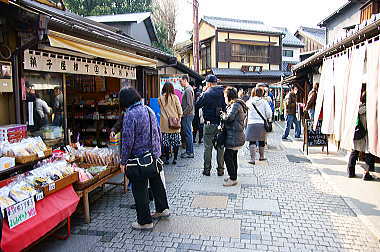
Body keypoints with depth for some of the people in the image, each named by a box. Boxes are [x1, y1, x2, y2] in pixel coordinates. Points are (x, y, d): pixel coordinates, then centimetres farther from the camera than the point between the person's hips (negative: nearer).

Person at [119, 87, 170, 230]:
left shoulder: (130, 115, -18)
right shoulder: (149, 110, 6)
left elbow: (128, 140, -19)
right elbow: (158, 131, 13)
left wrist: (123, 161, -10)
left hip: (139, 157, -8)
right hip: (154, 154, 8)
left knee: (139, 189, 5)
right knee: (156, 182, 23)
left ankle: (145, 221, 14)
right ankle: (163, 209, 39)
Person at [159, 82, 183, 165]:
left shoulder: (160, 98, -1)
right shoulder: (175, 97, -5)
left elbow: (161, 109, 9)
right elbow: (180, 110, -4)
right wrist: (179, 117, 10)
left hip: (164, 124, 1)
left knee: (166, 142, 7)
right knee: (176, 141, 8)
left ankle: (167, 159, 11)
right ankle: (175, 158, 9)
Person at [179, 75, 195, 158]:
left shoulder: (188, 90, -15)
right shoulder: (187, 89, 17)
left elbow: (190, 105, -22)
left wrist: (183, 114, -16)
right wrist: (183, 113, 16)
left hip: (187, 115, -10)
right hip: (187, 115, 10)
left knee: (188, 134, -4)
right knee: (188, 133, 14)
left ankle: (190, 153, 2)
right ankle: (189, 151, 22)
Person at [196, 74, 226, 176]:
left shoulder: (207, 94, -11)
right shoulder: (223, 93, 1)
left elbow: (197, 105, -2)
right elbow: (226, 106, 5)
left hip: (209, 124, -3)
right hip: (221, 123, 4)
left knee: (208, 147, 5)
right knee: (220, 147, 10)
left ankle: (207, 169, 10)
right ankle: (220, 170, 15)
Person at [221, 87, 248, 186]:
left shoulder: (235, 105, -15)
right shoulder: (237, 104, 18)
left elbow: (229, 117, -24)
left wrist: (223, 115, -6)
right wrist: (225, 115, 3)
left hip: (234, 136, -10)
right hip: (236, 136, 10)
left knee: (227, 156, -6)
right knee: (233, 156, 16)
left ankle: (233, 179, 0)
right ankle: (233, 176, 25)